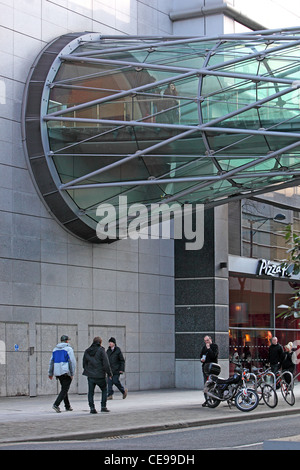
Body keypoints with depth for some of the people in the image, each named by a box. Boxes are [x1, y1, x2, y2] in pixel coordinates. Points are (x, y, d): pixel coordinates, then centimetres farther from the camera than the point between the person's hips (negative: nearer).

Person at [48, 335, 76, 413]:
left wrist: (50, 373, 19)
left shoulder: (55, 349, 15)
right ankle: (56, 404, -21)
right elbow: (72, 362, -10)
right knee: (64, 390, -7)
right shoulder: (68, 349, -4)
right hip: (66, 372, -7)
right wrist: (72, 373, -7)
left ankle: (67, 406, 20)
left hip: (58, 372, 7)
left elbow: (51, 361, 16)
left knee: (64, 389, 16)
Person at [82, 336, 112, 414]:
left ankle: (92, 408, 1)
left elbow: (84, 363, 12)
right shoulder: (101, 350, -8)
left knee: (91, 392, 8)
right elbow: (106, 363, -11)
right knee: (104, 390, 13)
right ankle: (103, 407, 7)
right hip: (100, 375, -3)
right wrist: (109, 373, -2)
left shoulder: (87, 351, 7)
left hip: (90, 375, 4)